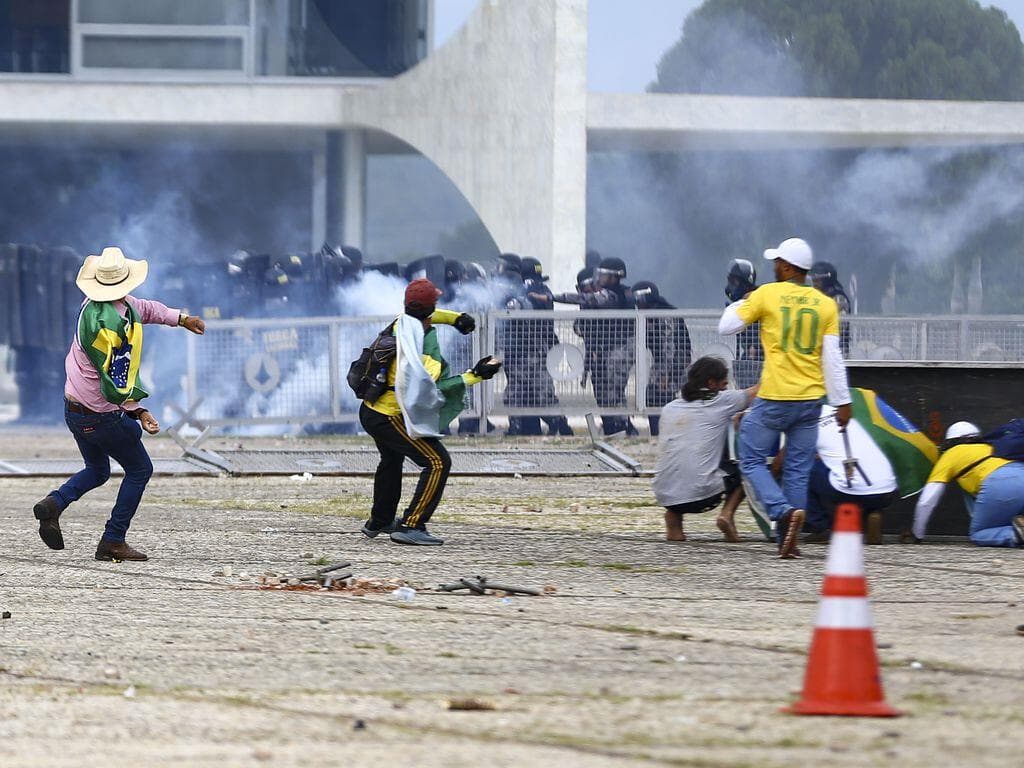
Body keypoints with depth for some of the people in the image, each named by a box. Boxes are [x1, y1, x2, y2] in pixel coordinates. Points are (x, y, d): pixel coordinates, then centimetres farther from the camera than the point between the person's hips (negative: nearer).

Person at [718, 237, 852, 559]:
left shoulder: (767, 294, -4)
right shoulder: (826, 304, 5)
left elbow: (726, 327, 2)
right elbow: (832, 358, 1)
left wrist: (743, 303, 20)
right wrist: (842, 402, 3)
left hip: (774, 399, -4)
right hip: (810, 399, 4)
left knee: (752, 460, 7)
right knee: (797, 470, 9)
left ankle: (784, 511, -17)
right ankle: (789, 542, 7)